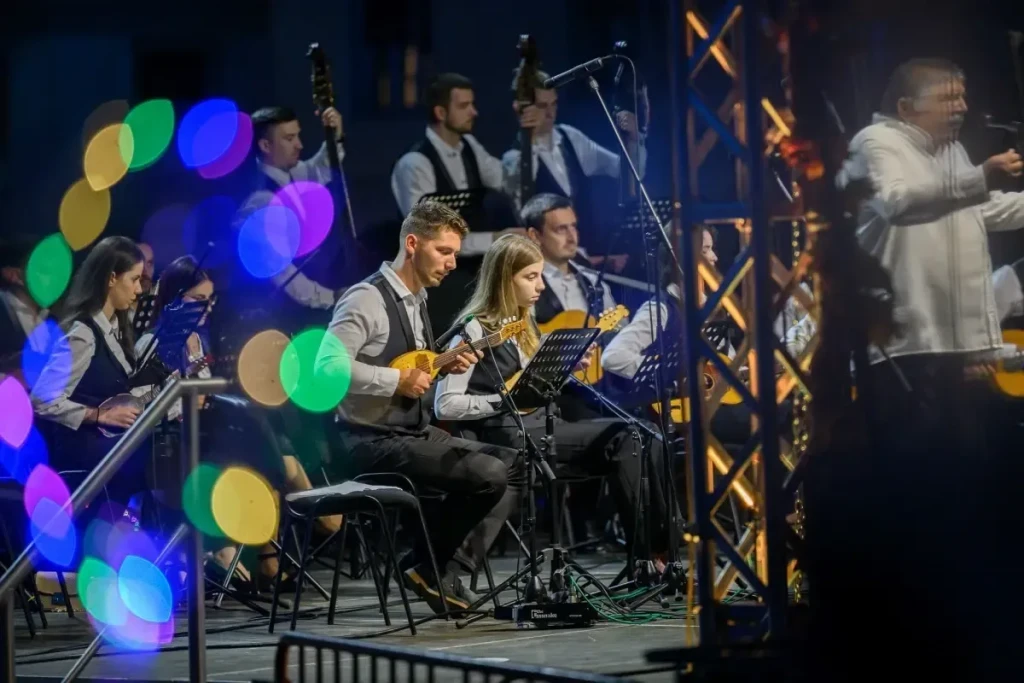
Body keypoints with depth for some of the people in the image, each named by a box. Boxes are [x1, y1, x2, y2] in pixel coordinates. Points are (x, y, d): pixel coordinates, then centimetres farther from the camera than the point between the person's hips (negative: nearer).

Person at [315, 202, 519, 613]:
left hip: (415, 432, 10)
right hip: (374, 441, -10)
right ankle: (428, 568, -4)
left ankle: (451, 569, 4)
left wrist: (444, 367, 3)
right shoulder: (368, 299, -15)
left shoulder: (416, 300, 14)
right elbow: (328, 365, -26)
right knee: (489, 476, -22)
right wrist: (399, 381, -23)